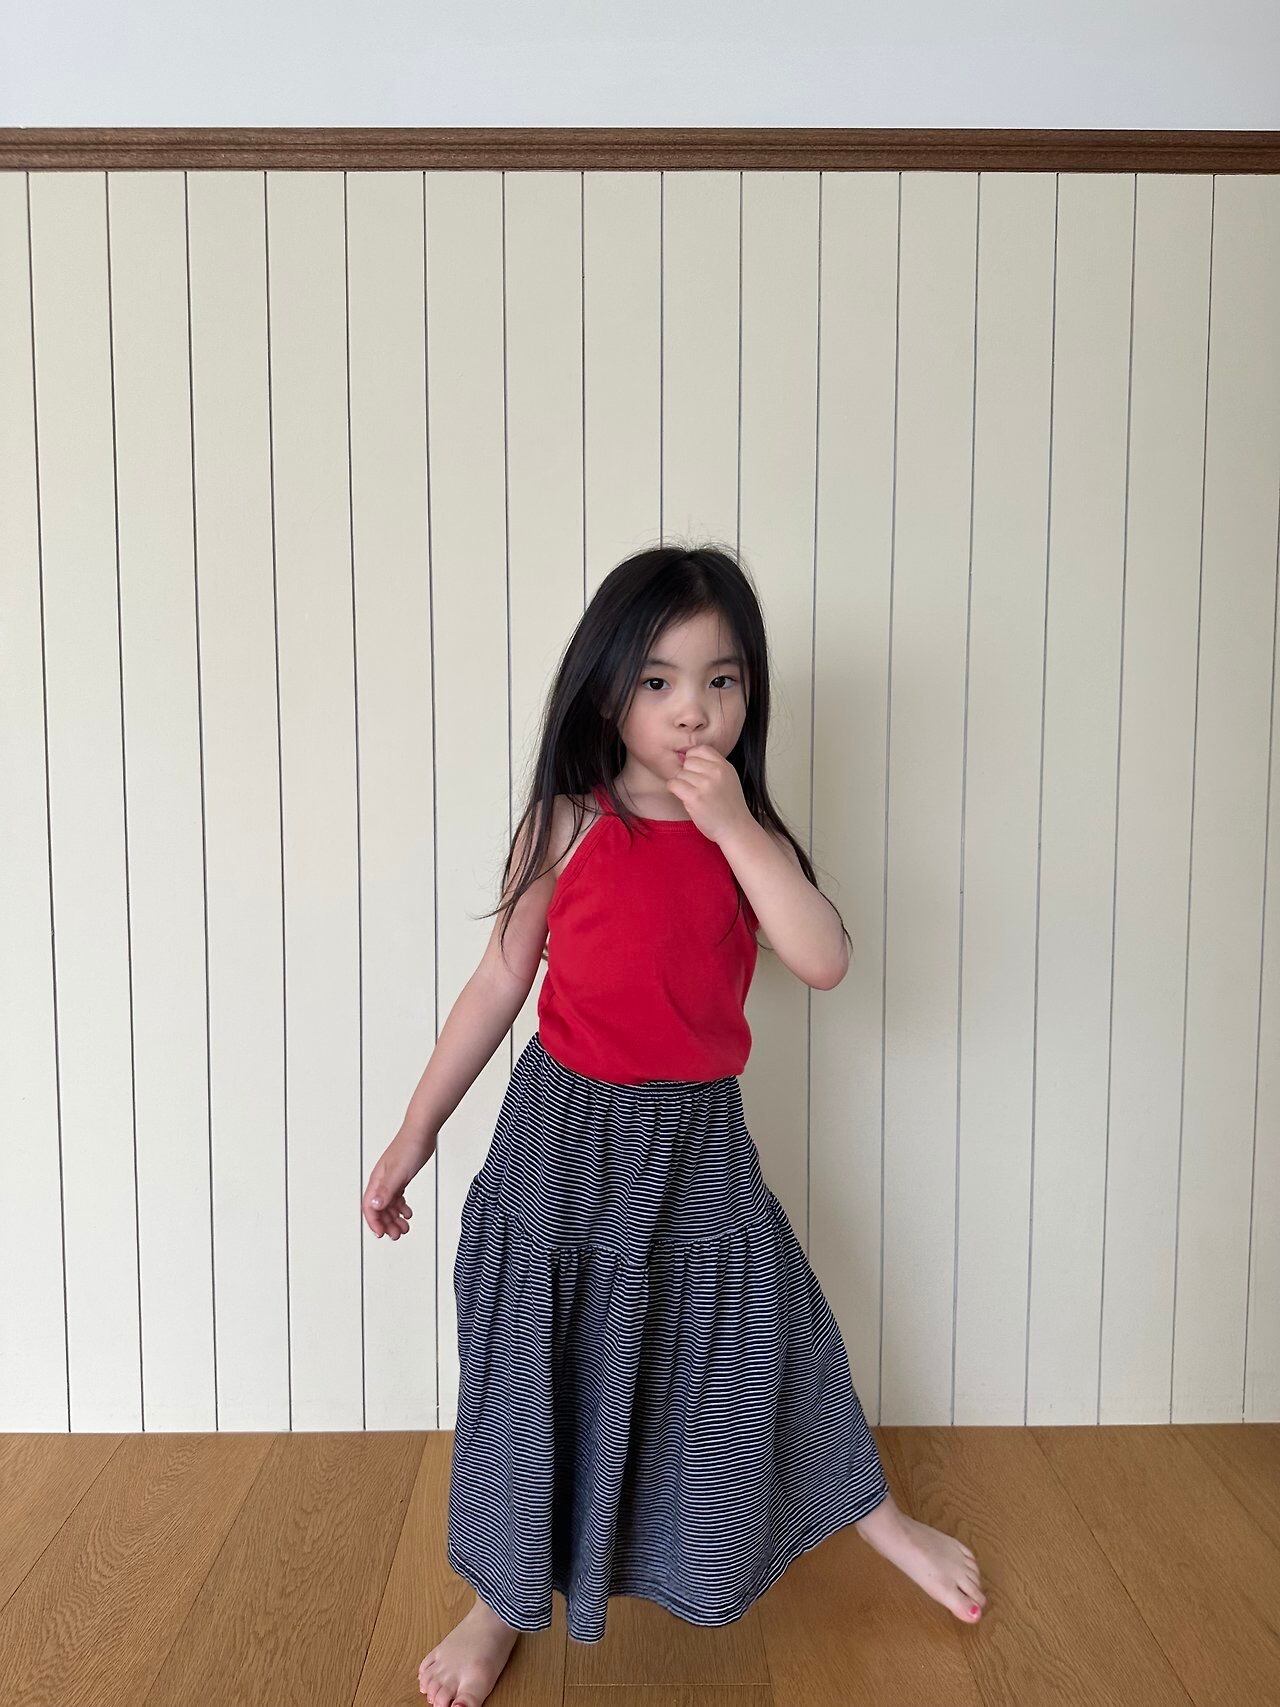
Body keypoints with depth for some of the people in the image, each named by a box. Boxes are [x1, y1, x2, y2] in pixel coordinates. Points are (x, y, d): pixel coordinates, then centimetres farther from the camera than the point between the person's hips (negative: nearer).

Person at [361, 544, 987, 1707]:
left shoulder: (752, 835, -4)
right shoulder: (569, 824, -12)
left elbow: (823, 961, -19)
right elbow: (500, 982, -6)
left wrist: (734, 826, -25)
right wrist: (415, 1134, -3)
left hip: (699, 1143, 2)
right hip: (568, 1139, -2)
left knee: (761, 1334, 17)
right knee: (541, 1370, 11)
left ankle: (878, 1517, 45)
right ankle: (504, 1604, 35)